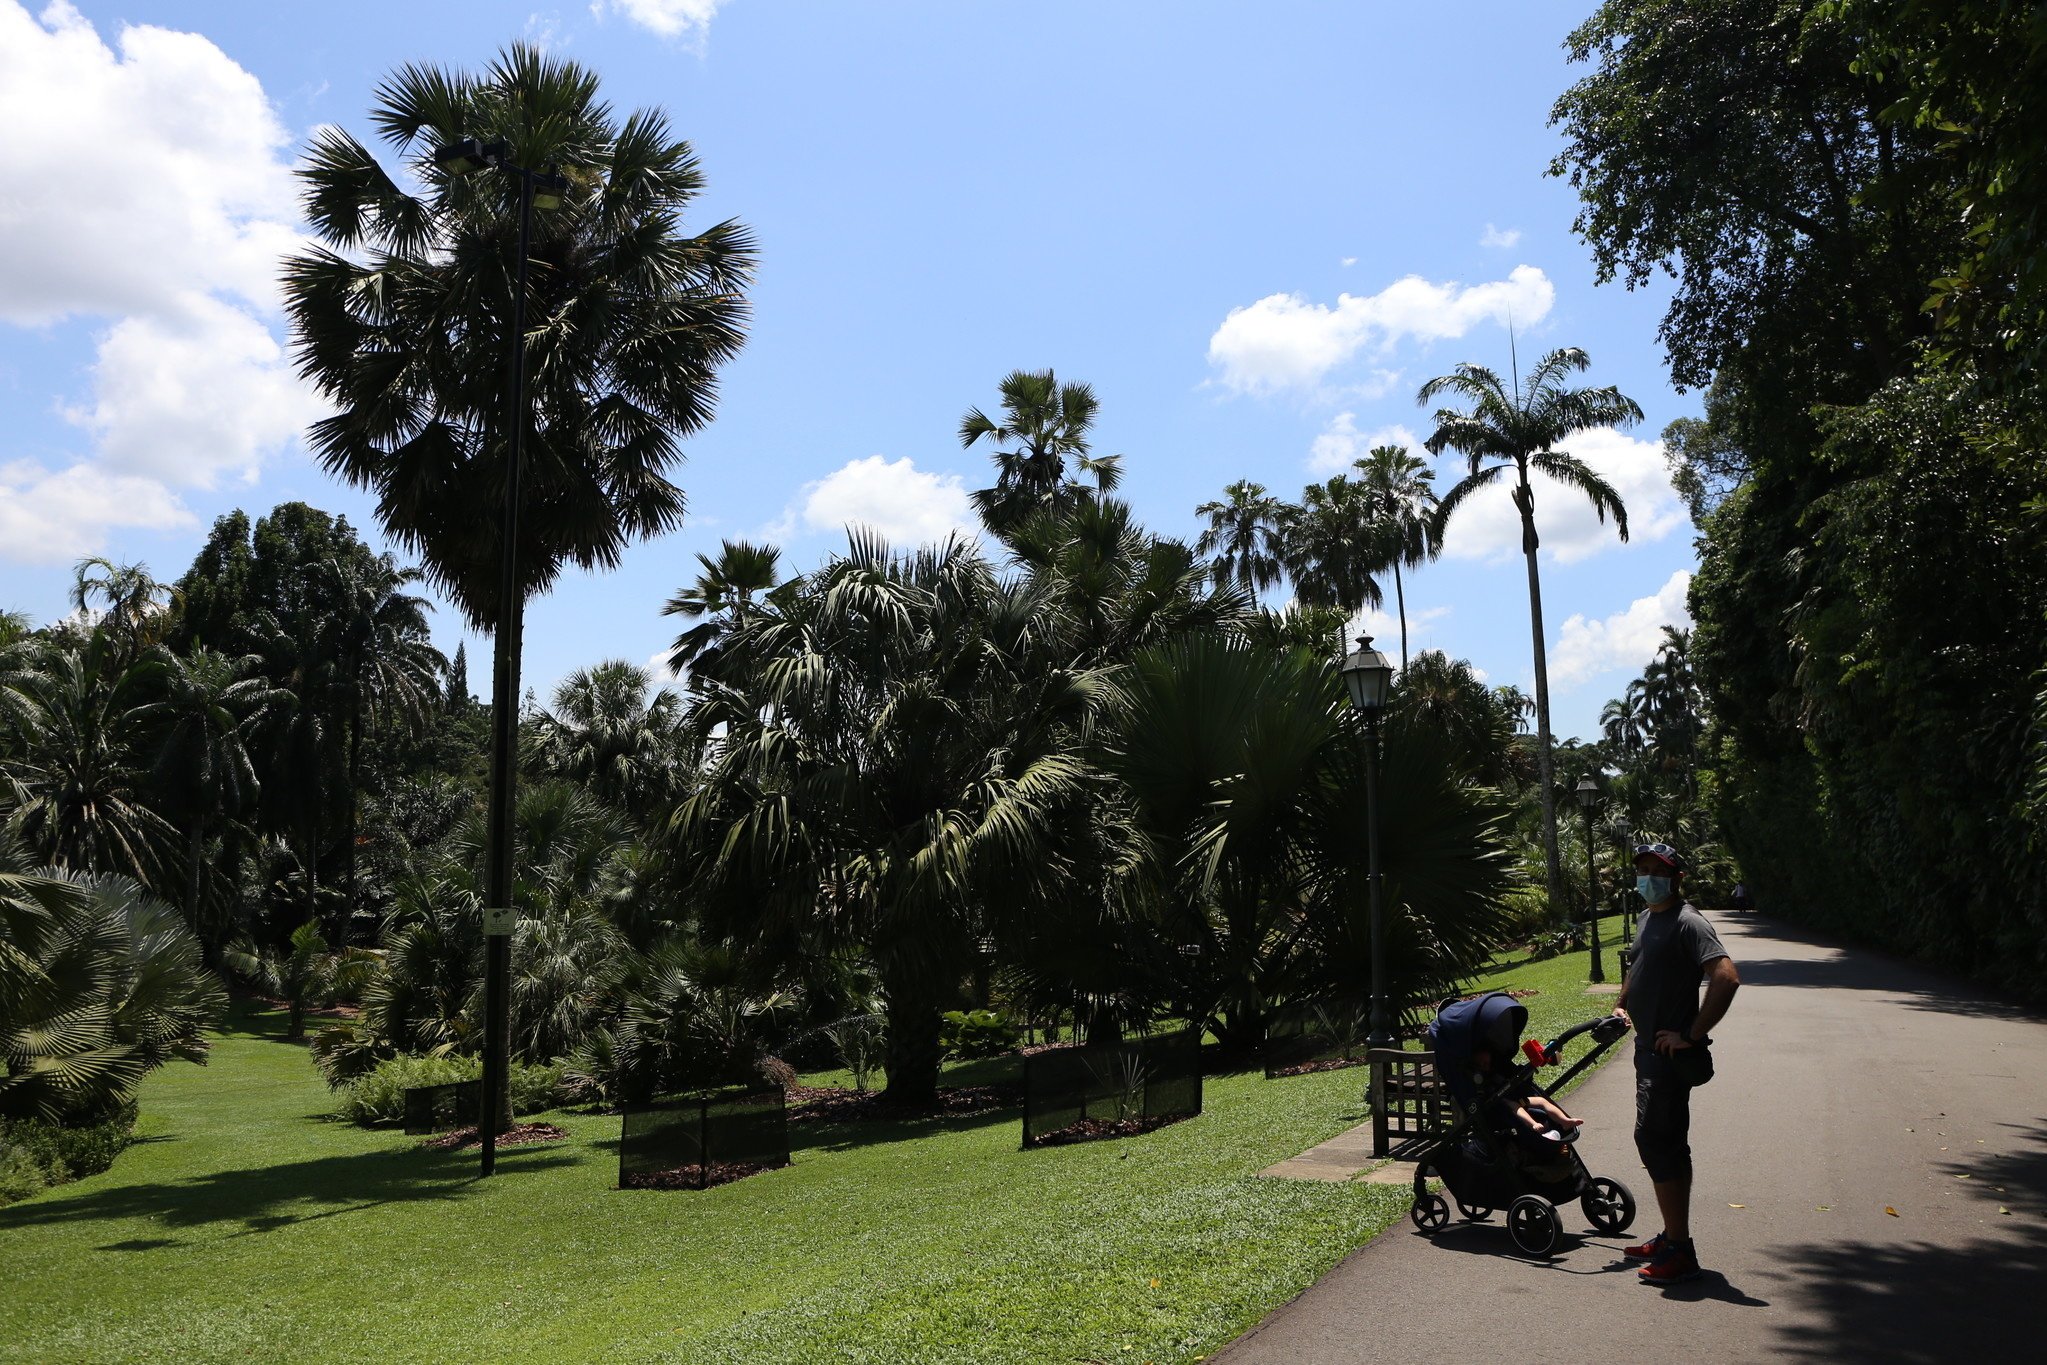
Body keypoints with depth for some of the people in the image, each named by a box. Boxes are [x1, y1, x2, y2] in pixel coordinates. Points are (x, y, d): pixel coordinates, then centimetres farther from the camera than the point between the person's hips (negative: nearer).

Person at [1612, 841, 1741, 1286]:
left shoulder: (1687, 923, -16)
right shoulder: (1648, 919, 14)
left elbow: (1727, 978, -28)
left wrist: (1691, 1034, -24)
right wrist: (1621, 1005, 17)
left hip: (1670, 1054, -10)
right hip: (1649, 1049, 10)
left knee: (1655, 1141, -10)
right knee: (1668, 1144, 15)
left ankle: (1679, 1250, -4)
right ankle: (1671, 1238, 25)